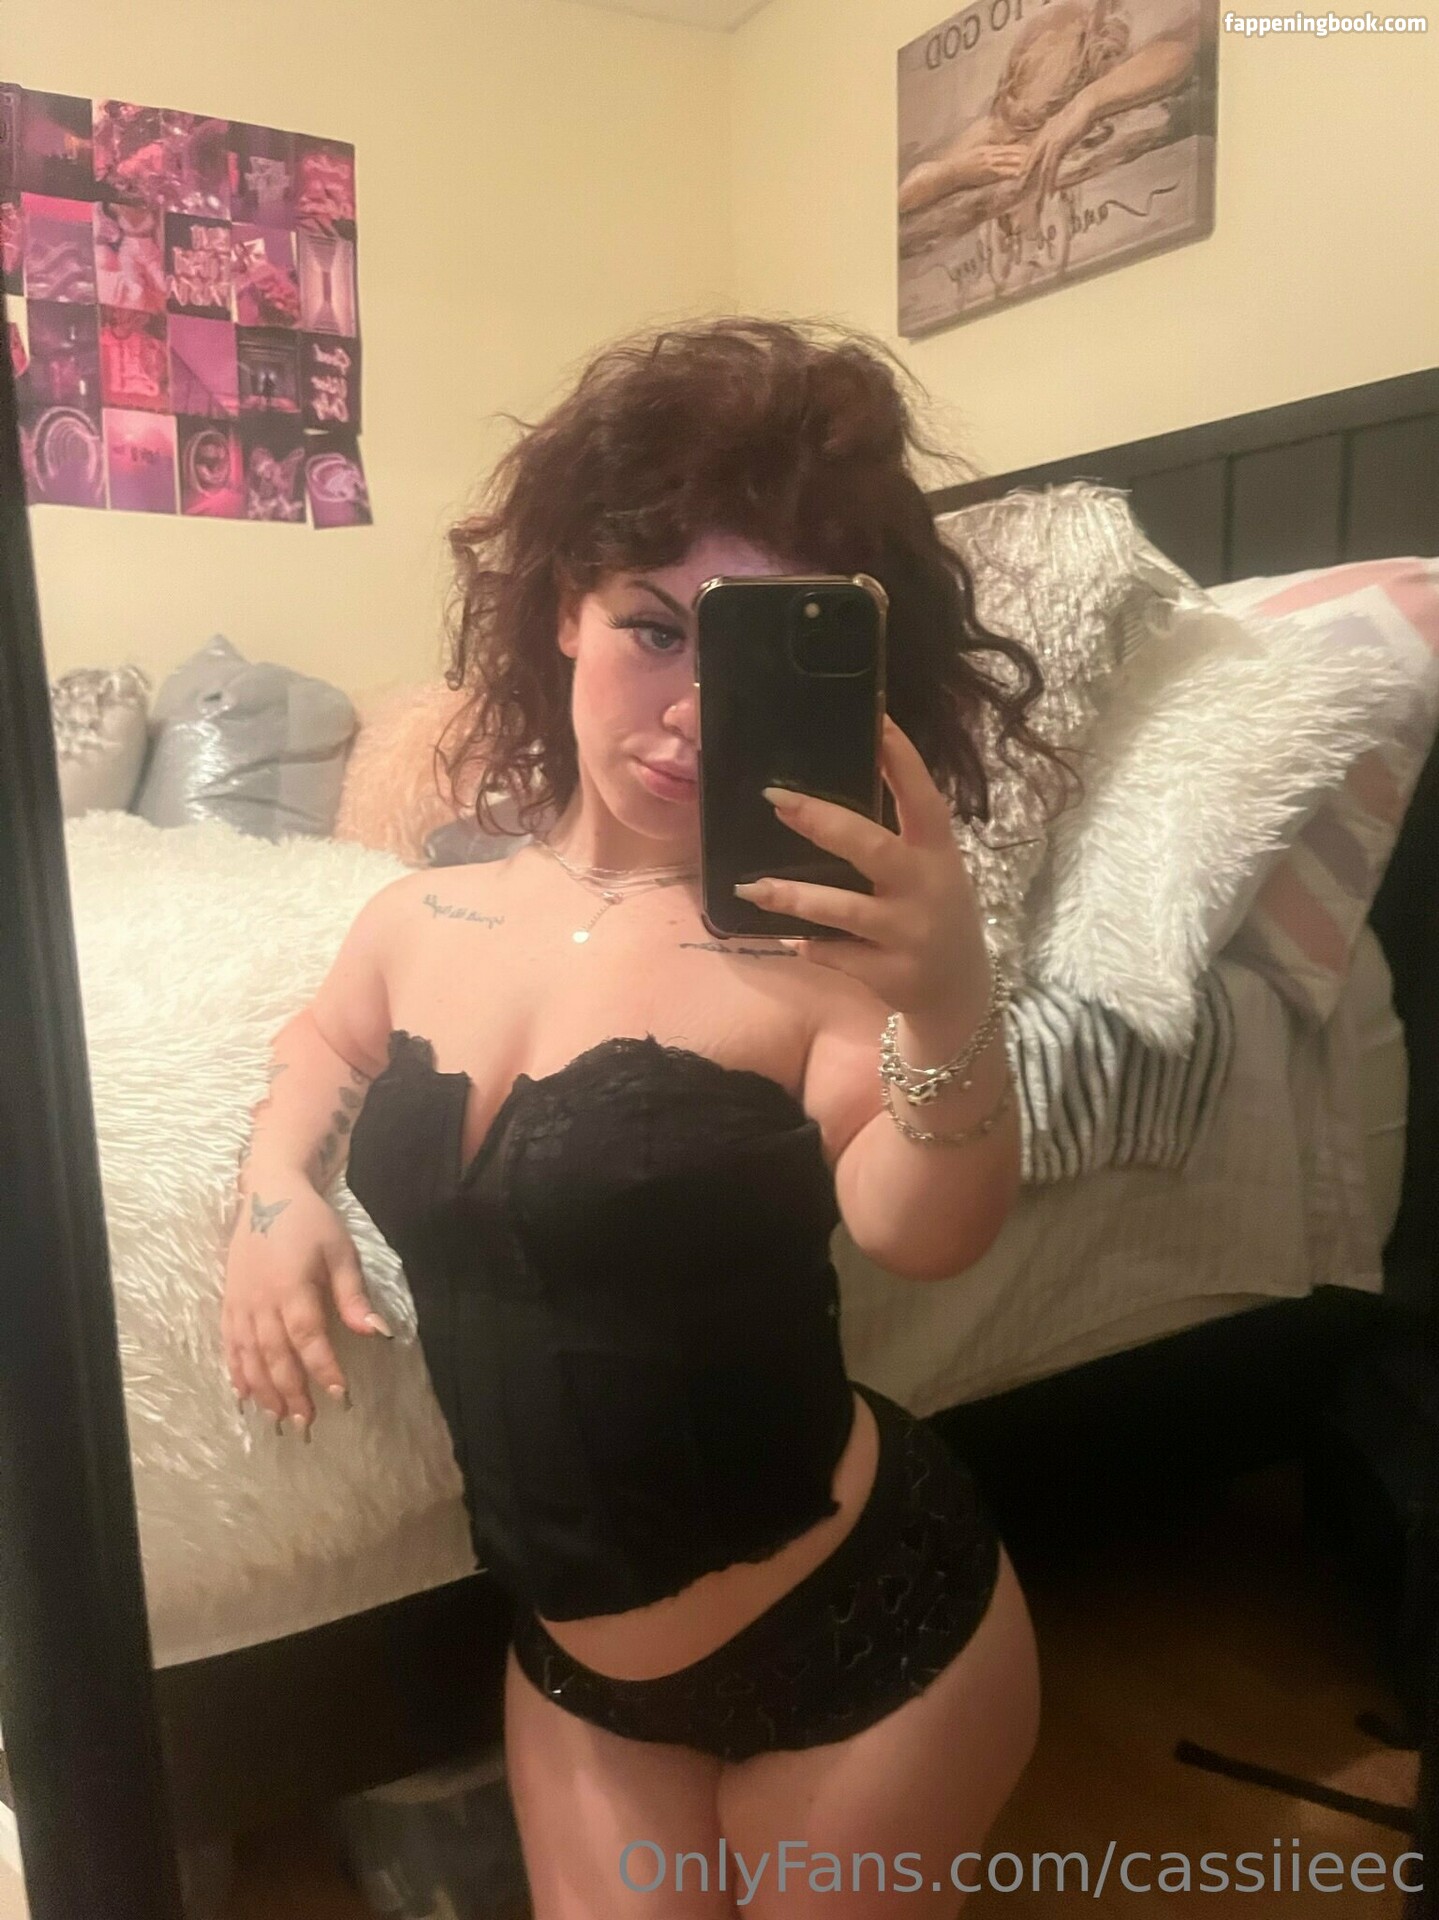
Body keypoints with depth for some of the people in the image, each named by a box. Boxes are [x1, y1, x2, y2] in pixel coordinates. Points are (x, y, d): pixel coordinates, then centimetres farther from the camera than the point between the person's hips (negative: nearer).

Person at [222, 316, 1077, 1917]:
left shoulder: (815, 940, -19)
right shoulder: (421, 923, -3)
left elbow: (923, 1235, -32)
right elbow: (329, 1037, 17)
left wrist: (953, 1007, -51)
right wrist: (275, 1182, -1)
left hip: (861, 1638, -3)